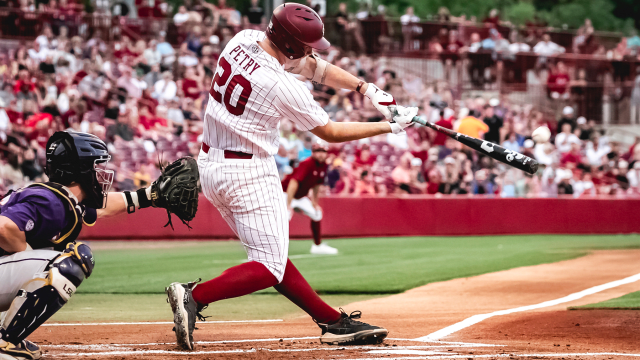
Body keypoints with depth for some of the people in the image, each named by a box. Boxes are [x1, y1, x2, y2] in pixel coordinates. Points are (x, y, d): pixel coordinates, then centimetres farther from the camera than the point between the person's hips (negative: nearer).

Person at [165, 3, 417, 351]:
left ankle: (334, 322, 19)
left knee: (272, 256, 12)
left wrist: (367, 89, 0)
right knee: (270, 267, -5)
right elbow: (331, 132, -8)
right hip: (248, 174, -10)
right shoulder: (283, 87, -22)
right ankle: (194, 295, -19)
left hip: (209, 165, 10)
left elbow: (315, 67, 9)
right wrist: (390, 127, 0)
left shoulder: (244, 39, 0)